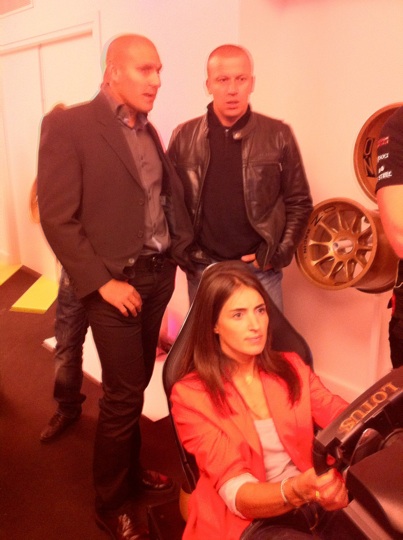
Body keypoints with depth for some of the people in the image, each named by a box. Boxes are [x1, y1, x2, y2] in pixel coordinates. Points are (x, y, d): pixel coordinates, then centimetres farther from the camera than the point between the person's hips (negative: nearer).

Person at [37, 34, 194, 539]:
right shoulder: (67, 125, -11)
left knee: (136, 384, 17)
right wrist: (102, 282, -16)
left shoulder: (147, 130, 12)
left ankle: (131, 468, 40)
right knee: (122, 395, 2)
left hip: (159, 274, 6)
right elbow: (58, 219, -15)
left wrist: (179, 251, 2)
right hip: (116, 283, -6)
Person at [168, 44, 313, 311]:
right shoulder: (184, 136, 2)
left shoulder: (278, 135, -1)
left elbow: (299, 202, 4)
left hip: (260, 270, -1)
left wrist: (278, 255, -4)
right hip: (203, 270, 1)